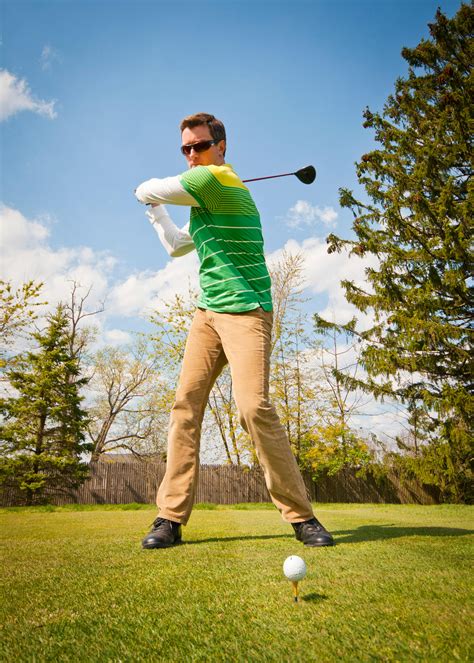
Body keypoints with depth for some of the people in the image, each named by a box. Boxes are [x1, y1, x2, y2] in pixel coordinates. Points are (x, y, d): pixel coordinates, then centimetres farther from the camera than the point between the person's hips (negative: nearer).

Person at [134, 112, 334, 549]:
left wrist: (150, 192, 20)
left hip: (245, 310, -9)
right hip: (208, 312, 9)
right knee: (186, 404, -1)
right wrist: (155, 209, 35)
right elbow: (176, 246, 35)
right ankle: (171, 517, 4)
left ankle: (301, 516, -4)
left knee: (254, 407, -20)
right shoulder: (202, 201, 22)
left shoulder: (218, 177, -8)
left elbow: (147, 189, -3)